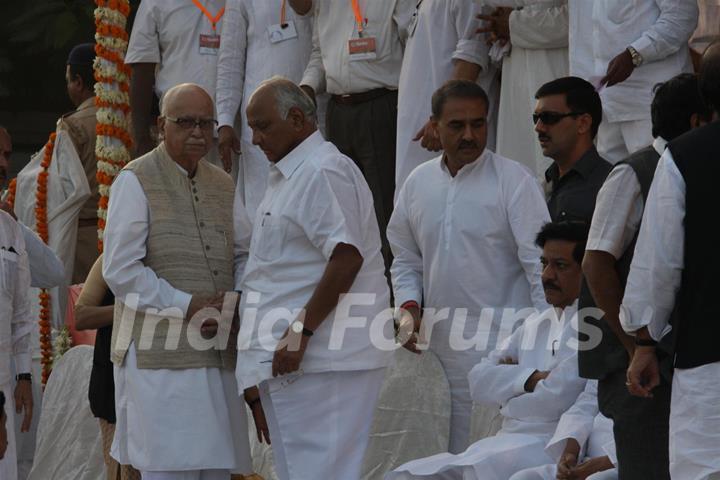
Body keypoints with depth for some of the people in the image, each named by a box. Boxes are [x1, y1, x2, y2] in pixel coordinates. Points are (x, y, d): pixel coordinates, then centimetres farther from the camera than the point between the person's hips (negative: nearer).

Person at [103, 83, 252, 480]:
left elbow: (236, 264, 23)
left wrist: (229, 315, 2)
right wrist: (185, 306, -14)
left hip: (216, 355, 6)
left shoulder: (223, 185, 18)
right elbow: (120, 269, -8)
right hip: (159, 354, -6)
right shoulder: (136, 180, -1)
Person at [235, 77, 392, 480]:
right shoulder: (289, 175, 22)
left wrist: (300, 332, -22)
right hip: (293, 360, 11)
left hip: (319, 359, -11)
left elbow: (346, 259, -22)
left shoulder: (323, 171, -11)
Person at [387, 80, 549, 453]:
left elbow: (540, 262, -8)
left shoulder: (513, 181, -4)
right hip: (443, 346, 5)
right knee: (459, 454, 9)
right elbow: (405, 259, 22)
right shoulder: (418, 183, 12)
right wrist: (409, 306, 4)